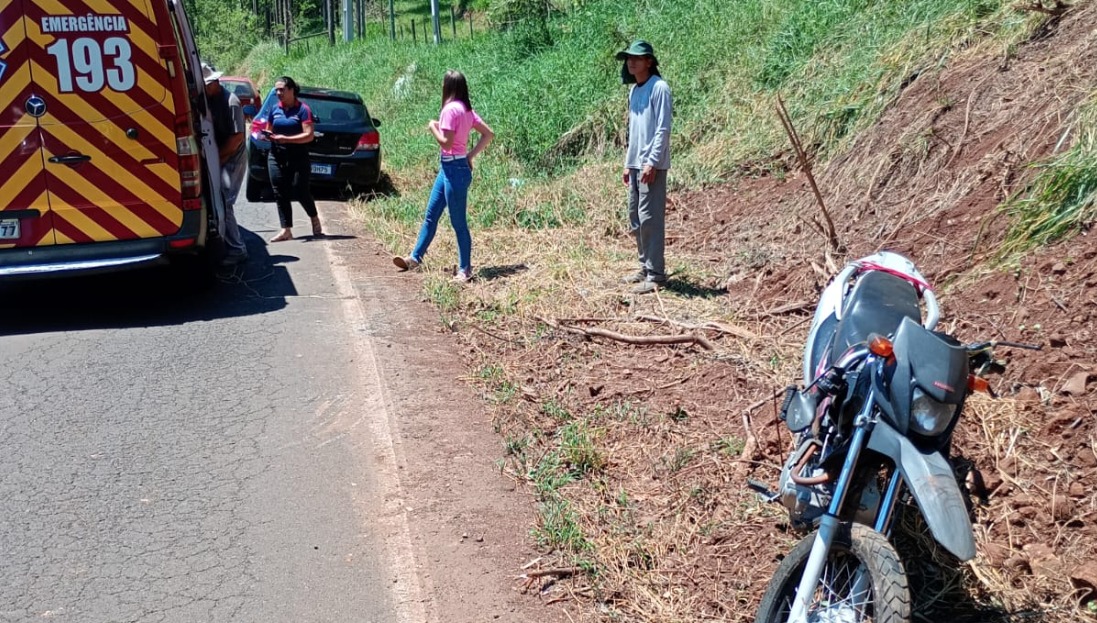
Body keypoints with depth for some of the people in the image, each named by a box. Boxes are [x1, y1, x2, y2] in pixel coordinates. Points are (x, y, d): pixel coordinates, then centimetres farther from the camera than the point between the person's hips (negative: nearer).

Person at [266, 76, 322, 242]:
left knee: (300, 192, -4)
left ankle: (315, 219, 22)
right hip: (277, 158, 5)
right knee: (280, 194, 1)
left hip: (298, 158, -5)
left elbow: (309, 135, -13)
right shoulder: (275, 110, 10)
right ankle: (286, 230, 4)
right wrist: (267, 135, -3)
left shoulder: (303, 109, -6)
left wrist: (286, 139, -22)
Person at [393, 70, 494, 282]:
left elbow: (447, 143, -21)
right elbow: (488, 134, 10)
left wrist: (433, 127, -5)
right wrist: (471, 155, 9)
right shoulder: (466, 109, 9)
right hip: (448, 168, 10)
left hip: (454, 170, -10)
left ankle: (465, 270, 4)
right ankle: (415, 258, 23)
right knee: (431, 216, 15)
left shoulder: (450, 109, -17)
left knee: (458, 222, -2)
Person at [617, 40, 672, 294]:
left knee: (650, 218, -9)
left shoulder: (659, 88, -9)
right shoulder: (633, 90, 16)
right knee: (635, 219, 12)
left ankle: (656, 275, -5)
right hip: (635, 164, 9)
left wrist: (652, 162, -20)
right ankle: (646, 267, 21)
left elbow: (663, 129, -14)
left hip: (651, 165, -9)